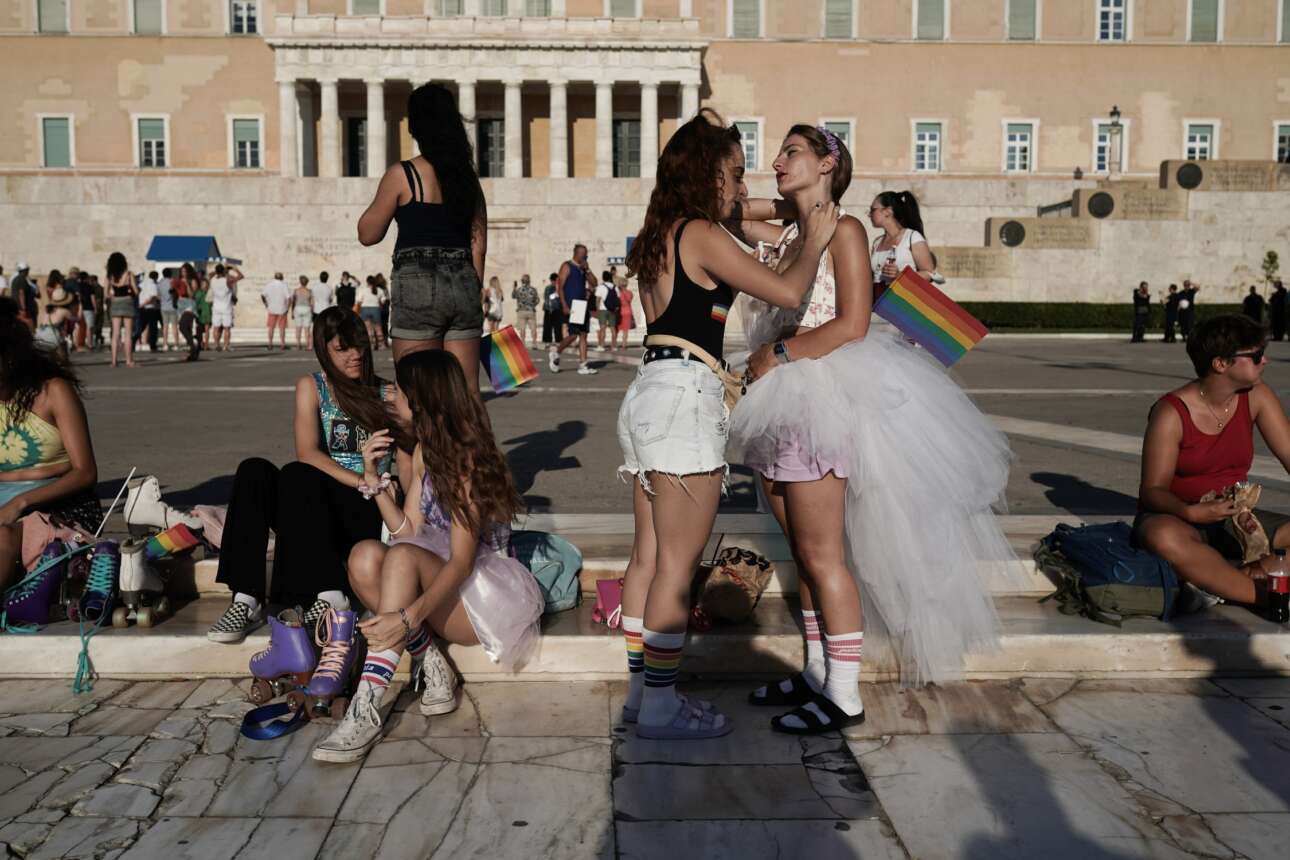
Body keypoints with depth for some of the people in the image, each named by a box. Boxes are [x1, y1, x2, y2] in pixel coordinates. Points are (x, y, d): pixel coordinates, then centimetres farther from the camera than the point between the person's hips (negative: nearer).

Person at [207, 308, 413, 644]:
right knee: (254, 471, -26)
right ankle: (246, 598, -33)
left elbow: (408, 465, 6)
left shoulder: (387, 394, 11)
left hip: (365, 515, -2)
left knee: (296, 476, -31)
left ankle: (329, 596, -40)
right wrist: (364, 482, -17)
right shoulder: (311, 387, 11)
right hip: (310, 508, 2)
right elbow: (307, 453, -5)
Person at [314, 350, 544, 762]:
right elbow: (407, 531, 3)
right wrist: (373, 476, -6)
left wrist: (409, 616, -40)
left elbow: (461, 562, -26)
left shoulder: (467, 458, -17)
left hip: (486, 594, -7)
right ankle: (433, 670, -17)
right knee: (365, 555, -21)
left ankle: (366, 709, -38)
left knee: (402, 557, -33)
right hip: (439, 584, 7)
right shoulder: (425, 452, 9)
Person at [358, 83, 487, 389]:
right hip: (464, 286, 5)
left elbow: (368, 234, 3)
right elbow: (479, 245, 11)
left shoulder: (402, 174, -4)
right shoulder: (468, 178, 10)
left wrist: (382, 198, 17)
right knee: (466, 391, 7)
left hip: (418, 286, -5)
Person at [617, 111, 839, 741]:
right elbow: (787, 293, -11)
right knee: (678, 563, -3)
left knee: (649, 555, 12)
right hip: (685, 395, -9)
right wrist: (813, 242, 6)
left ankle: (641, 690, 20)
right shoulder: (702, 234, -8)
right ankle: (659, 705, 4)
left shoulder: (660, 236, 18)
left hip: (648, 392, 9)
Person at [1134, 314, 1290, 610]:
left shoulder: (1256, 396, 0)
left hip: (1233, 520, 5)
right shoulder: (1172, 413, -15)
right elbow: (1152, 491, -14)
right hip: (1179, 518, -5)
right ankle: (1264, 593, -29)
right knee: (1163, 537, -40)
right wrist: (1192, 512, -35)